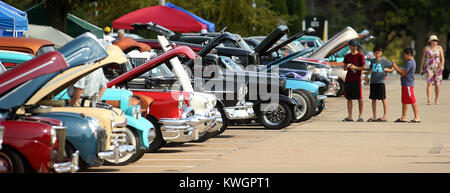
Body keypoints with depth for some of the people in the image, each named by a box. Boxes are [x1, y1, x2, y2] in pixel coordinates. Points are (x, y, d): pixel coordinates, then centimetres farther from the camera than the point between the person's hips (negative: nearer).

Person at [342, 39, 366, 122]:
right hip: (348, 79, 5)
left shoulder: (360, 55, -1)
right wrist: (347, 66, -4)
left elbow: (364, 67, -5)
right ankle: (350, 117, 7)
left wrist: (355, 67, -14)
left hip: (356, 79, -5)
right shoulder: (347, 56, 14)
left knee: (359, 98, -3)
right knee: (349, 98, 5)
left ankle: (360, 116, 0)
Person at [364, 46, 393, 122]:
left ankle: (385, 116, 0)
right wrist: (367, 75, 16)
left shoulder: (384, 61, 1)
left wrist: (389, 70, -9)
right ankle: (374, 116, 11)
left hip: (381, 82, -4)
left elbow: (393, 66, 8)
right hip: (373, 82, 5)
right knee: (373, 99, 6)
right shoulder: (372, 61, 13)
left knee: (383, 99, -3)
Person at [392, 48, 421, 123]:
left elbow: (403, 73, -19)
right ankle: (403, 117, 19)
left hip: (408, 85, -11)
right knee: (404, 101, 14)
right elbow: (403, 71, 20)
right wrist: (396, 67, 13)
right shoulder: (410, 62, 17)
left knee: (412, 101, -9)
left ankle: (417, 117, -8)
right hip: (405, 84, 11)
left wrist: (395, 67, -11)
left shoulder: (410, 63, -16)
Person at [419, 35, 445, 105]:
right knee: (429, 83, -16)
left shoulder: (439, 48, 4)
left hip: (438, 68, 1)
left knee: (437, 84, 2)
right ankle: (429, 100, -23)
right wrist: (421, 68, 3)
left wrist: (442, 65, -19)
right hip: (429, 68, -1)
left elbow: (442, 58, -2)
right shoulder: (426, 48, 3)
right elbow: (423, 59, 6)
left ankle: (436, 99, 25)